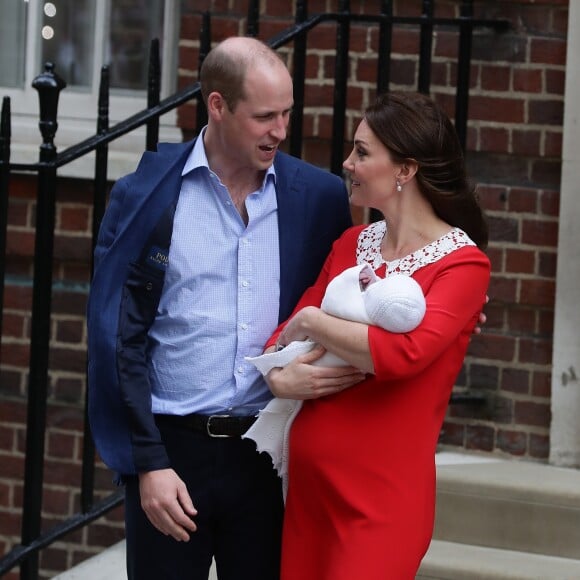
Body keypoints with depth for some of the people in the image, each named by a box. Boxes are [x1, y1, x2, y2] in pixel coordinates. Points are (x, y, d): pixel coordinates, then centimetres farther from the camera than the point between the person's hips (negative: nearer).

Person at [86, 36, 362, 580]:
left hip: (269, 451, 2)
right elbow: (116, 337, -4)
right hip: (171, 448, -2)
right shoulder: (146, 196, -3)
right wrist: (148, 463, -10)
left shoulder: (319, 196, 3)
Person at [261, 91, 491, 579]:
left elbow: (403, 353, -25)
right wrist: (285, 375, -11)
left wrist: (311, 321, -11)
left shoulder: (463, 264, -9)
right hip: (307, 482, 6)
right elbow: (281, 339, 12)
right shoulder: (352, 245, 12)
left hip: (382, 498, -6)